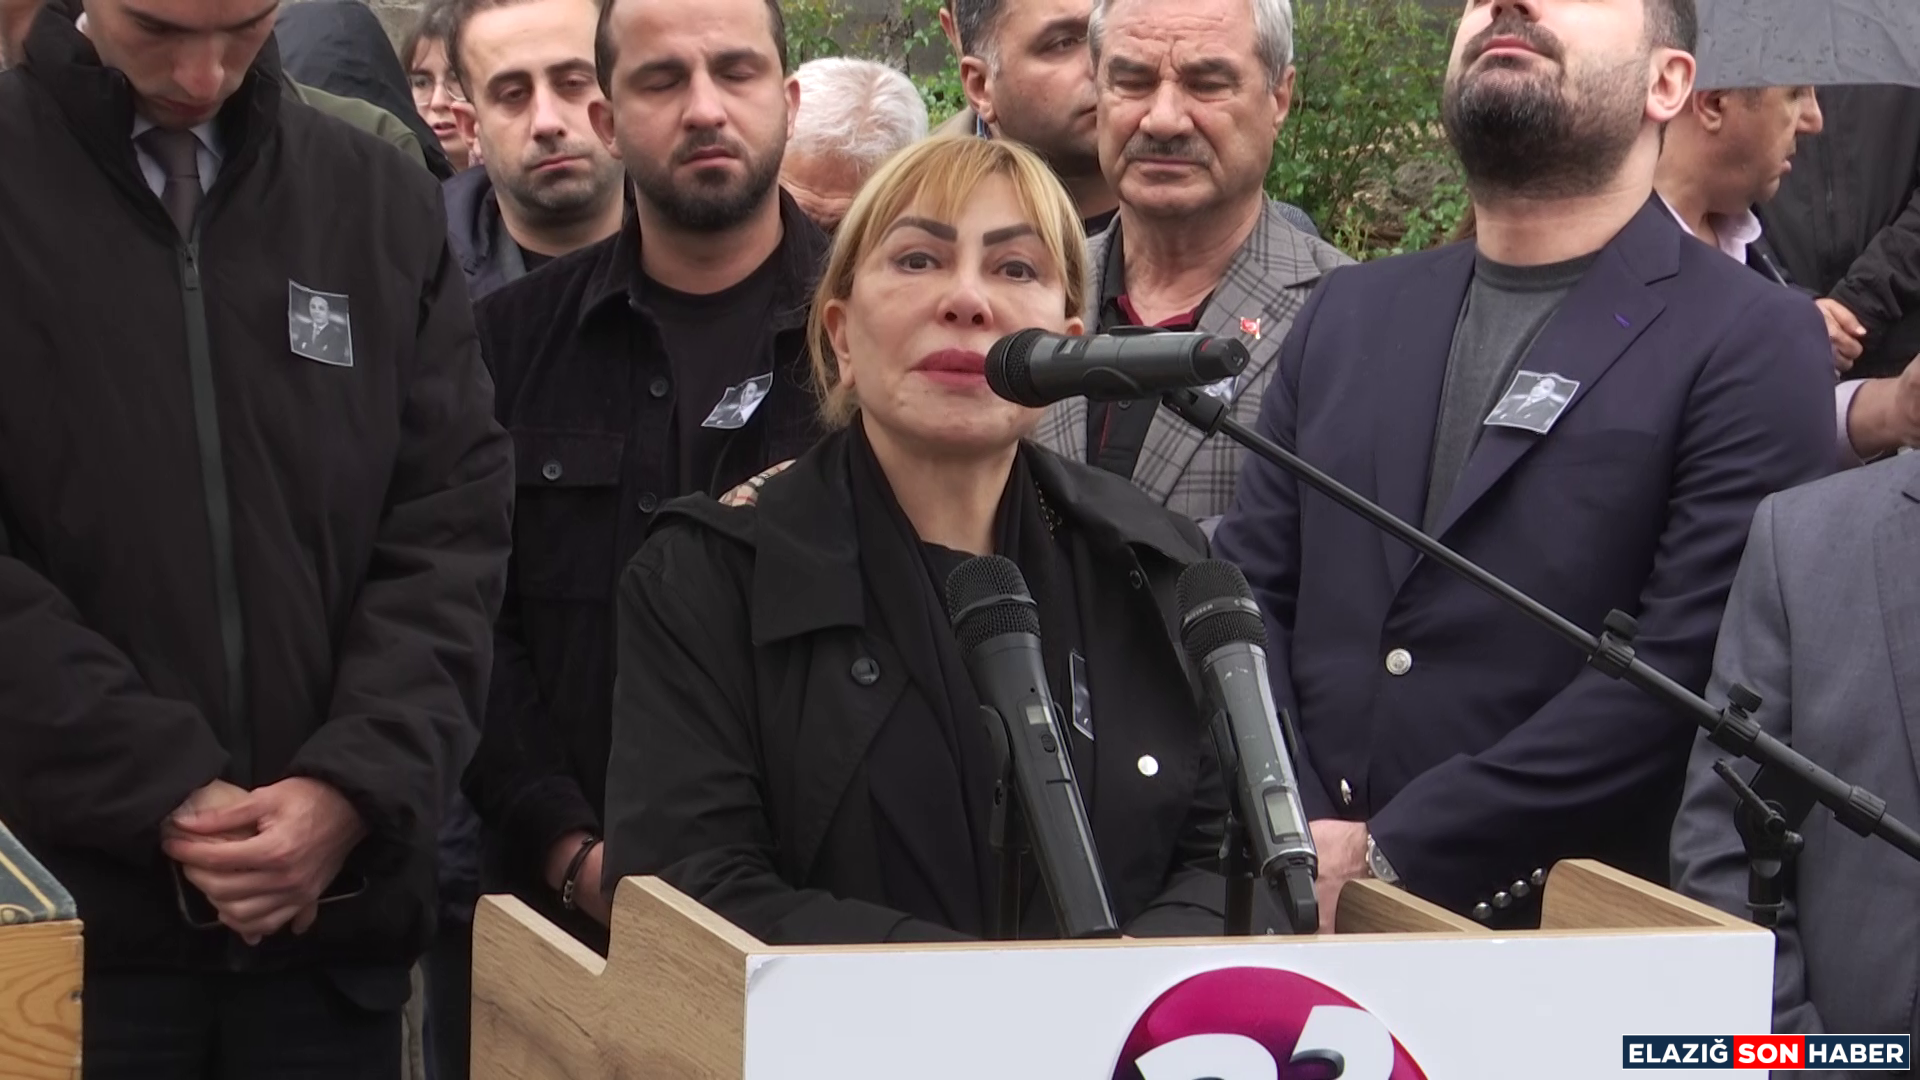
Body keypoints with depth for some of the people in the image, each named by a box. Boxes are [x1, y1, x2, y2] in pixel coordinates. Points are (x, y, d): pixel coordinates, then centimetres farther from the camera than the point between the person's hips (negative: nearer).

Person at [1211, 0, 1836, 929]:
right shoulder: (1351, 314, 14)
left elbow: (1684, 669, -14)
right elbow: (1249, 592, 10)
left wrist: (1387, 858, -15)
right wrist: (1298, 836, -8)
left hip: (1569, 931, -4)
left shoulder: (1752, 346, -5)